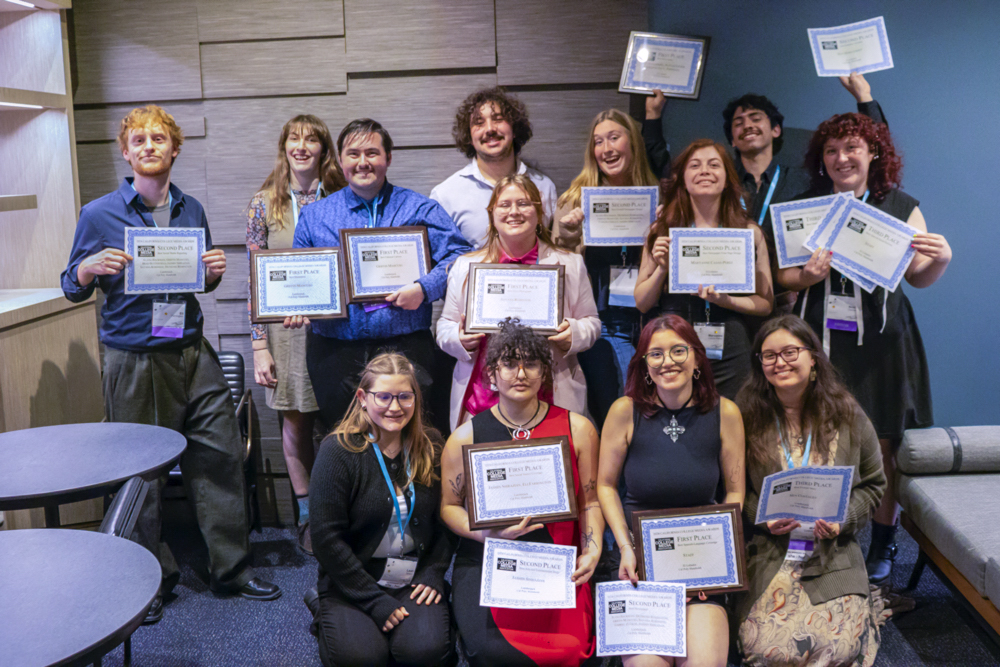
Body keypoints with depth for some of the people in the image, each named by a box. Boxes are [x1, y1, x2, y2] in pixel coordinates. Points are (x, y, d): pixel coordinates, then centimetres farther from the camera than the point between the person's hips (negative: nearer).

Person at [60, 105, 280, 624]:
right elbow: (71, 287, 3)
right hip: (133, 361, -3)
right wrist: (92, 267, -18)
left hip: (192, 353, 4)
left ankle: (231, 567, 20)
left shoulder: (191, 210, 10)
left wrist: (214, 271, -2)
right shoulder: (99, 215, -2)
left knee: (221, 456, 5)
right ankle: (152, 579, 22)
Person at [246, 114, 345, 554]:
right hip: (287, 329, 0)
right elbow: (256, 279, 0)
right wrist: (259, 345, -5)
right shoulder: (264, 204, 2)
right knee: (296, 423, 8)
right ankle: (307, 515, 23)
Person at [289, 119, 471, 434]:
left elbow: (458, 256, -3)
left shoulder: (419, 209, 6)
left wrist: (424, 289, -17)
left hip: (405, 346, -2)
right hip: (334, 351, 2)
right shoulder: (314, 215, 14)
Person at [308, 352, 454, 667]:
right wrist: (375, 601, -16)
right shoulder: (338, 451, -10)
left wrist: (434, 573, -4)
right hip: (353, 582, -2)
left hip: (415, 580, 2)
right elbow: (326, 538, -13)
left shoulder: (430, 446, 4)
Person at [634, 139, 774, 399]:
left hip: (730, 357, 0)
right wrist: (661, 268, -9)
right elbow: (642, 303, 7)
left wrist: (724, 300, -12)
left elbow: (766, 304, 4)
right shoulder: (663, 231, 6)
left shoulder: (749, 233, 6)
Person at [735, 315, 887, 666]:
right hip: (769, 555, -1)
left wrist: (844, 519, -7)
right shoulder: (747, 416, 0)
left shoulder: (847, 415, 4)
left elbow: (872, 484, 11)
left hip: (835, 555, 1)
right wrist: (763, 518, -11)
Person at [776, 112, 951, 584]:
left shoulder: (900, 208, 5)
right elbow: (782, 275, 6)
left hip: (880, 338, 0)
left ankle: (882, 547, 18)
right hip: (820, 338, 1)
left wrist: (941, 259, -11)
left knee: (882, 445, 2)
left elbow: (919, 277, 9)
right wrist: (807, 277, -15)